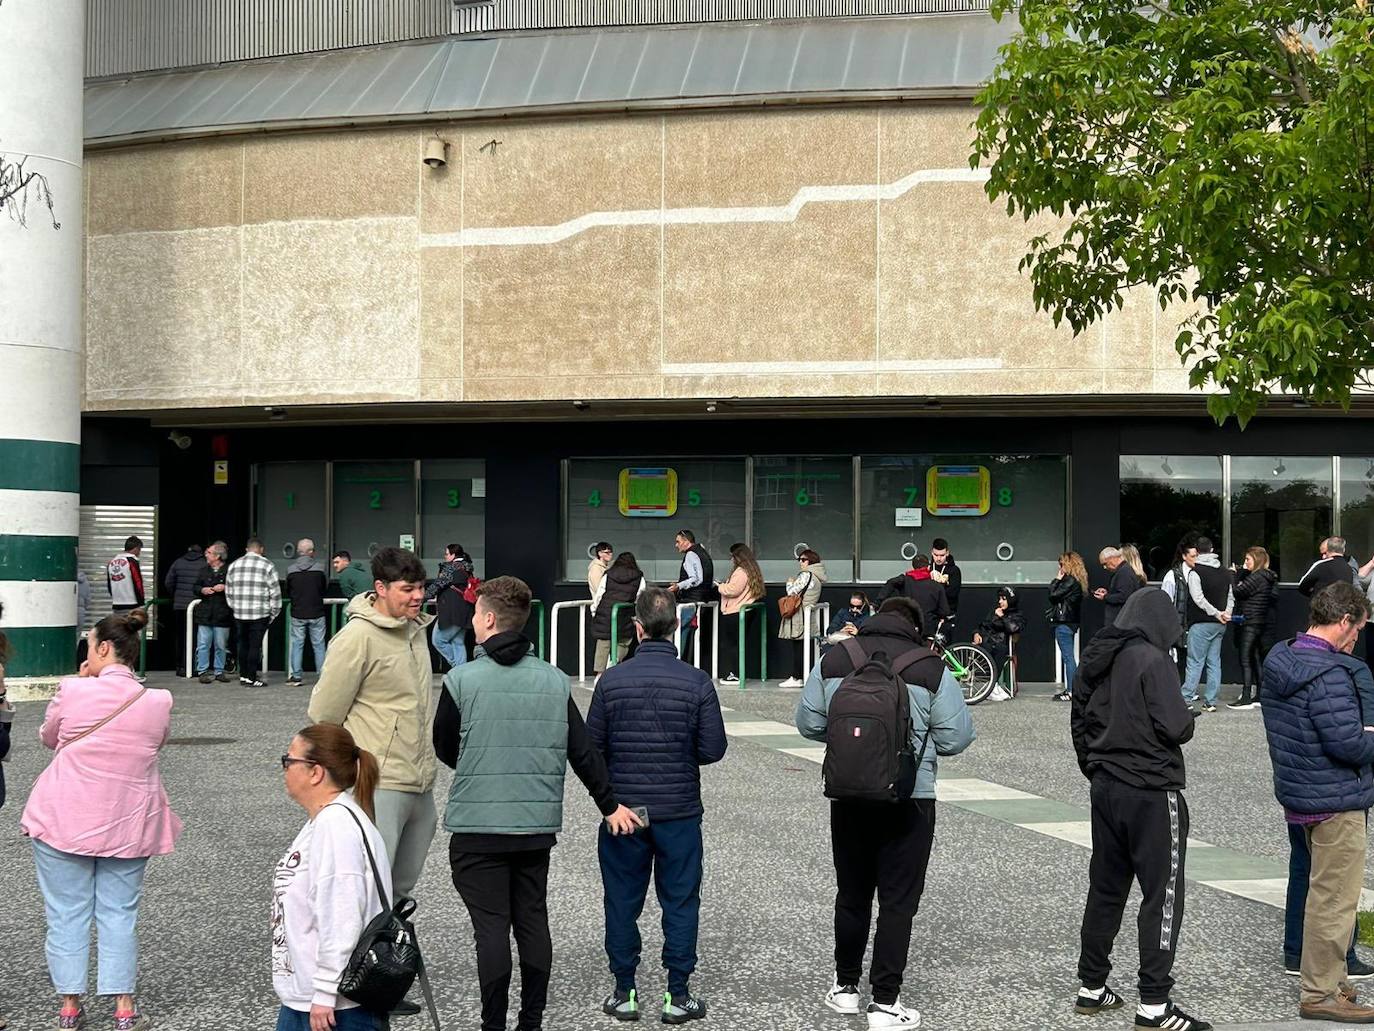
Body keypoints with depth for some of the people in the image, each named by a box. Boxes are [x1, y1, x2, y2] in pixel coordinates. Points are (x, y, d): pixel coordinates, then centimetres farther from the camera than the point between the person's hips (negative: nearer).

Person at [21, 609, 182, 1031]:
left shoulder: (74, 691, -12)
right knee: (119, 914, 11)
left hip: (65, 819, -2)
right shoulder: (158, 702, -5)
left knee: (67, 913, 9)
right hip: (128, 825, 2)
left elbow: (48, 738, 6)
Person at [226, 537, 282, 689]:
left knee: (243, 644, 13)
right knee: (255, 645, -2)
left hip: (239, 614, 4)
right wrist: (274, 613, 4)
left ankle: (243, 676, 18)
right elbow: (275, 592, -5)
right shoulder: (267, 565, -3)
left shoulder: (234, 565, 10)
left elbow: (228, 592, 13)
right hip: (260, 614, -4)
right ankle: (251, 678, -1)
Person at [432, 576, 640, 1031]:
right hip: (538, 825, 4)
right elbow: (583, 752, 4)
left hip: (478, 826, -4)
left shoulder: (462, 680, -9)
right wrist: (610, 805, 16)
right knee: (533, 921, 12)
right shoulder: (555, 681, 1)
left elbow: (444, 748, 3)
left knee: (491, 925, 0)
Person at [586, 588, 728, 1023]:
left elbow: (591, 746, -3)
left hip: (622, 810, 1)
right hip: (680, 811, 0)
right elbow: (713, 749, -6)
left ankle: (624, 993, 18)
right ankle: (678, 996, 13)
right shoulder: (697, 682, -9)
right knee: (680, 902, 9)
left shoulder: (611, 680, -8)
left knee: (622, 902, 11)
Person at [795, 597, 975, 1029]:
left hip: (848, 796, 3)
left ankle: (845, 986, 29)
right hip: (910, 800, -3)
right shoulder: (931, 669, -9)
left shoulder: (834, 660, 0)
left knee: (851, 895, 18)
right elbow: (957, 737, -7)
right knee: (898, 901, 4)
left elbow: (808, 722, 4)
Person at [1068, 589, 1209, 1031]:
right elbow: (1175, 727, -20)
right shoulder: (1153, 660, -16)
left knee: (1104, 889, 16)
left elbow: (1078, 721, 14)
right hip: (1152, 793, -7)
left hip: (1105, 789, 8)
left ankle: (1092, 987, 23)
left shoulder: (1095, 658, 7)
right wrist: (1188, 718, 1)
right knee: (1162, 895, -1)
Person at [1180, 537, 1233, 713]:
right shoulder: (1224, 573, 13)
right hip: (1219, 625, 6)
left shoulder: (1195, 572, -9)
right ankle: (1211, 701, 7)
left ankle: (1186, 698, -6)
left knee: (1195, 662, -4)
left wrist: (1216, 613, -10)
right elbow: (1231, 596, 15)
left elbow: (1199, 599, -17)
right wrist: (1226, 613, 2)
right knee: (1214, 662, 8)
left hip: (1201, 624, -6)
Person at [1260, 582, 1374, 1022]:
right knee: (1335, 899, 1)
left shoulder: (1278, 661, 6)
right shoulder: (1329, 673, -24)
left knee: (1323, 892, 21)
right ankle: (1320, 994, 9)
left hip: (1298, 794, 10)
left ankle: (1329, 980, 33)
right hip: (1335, 802, -10)